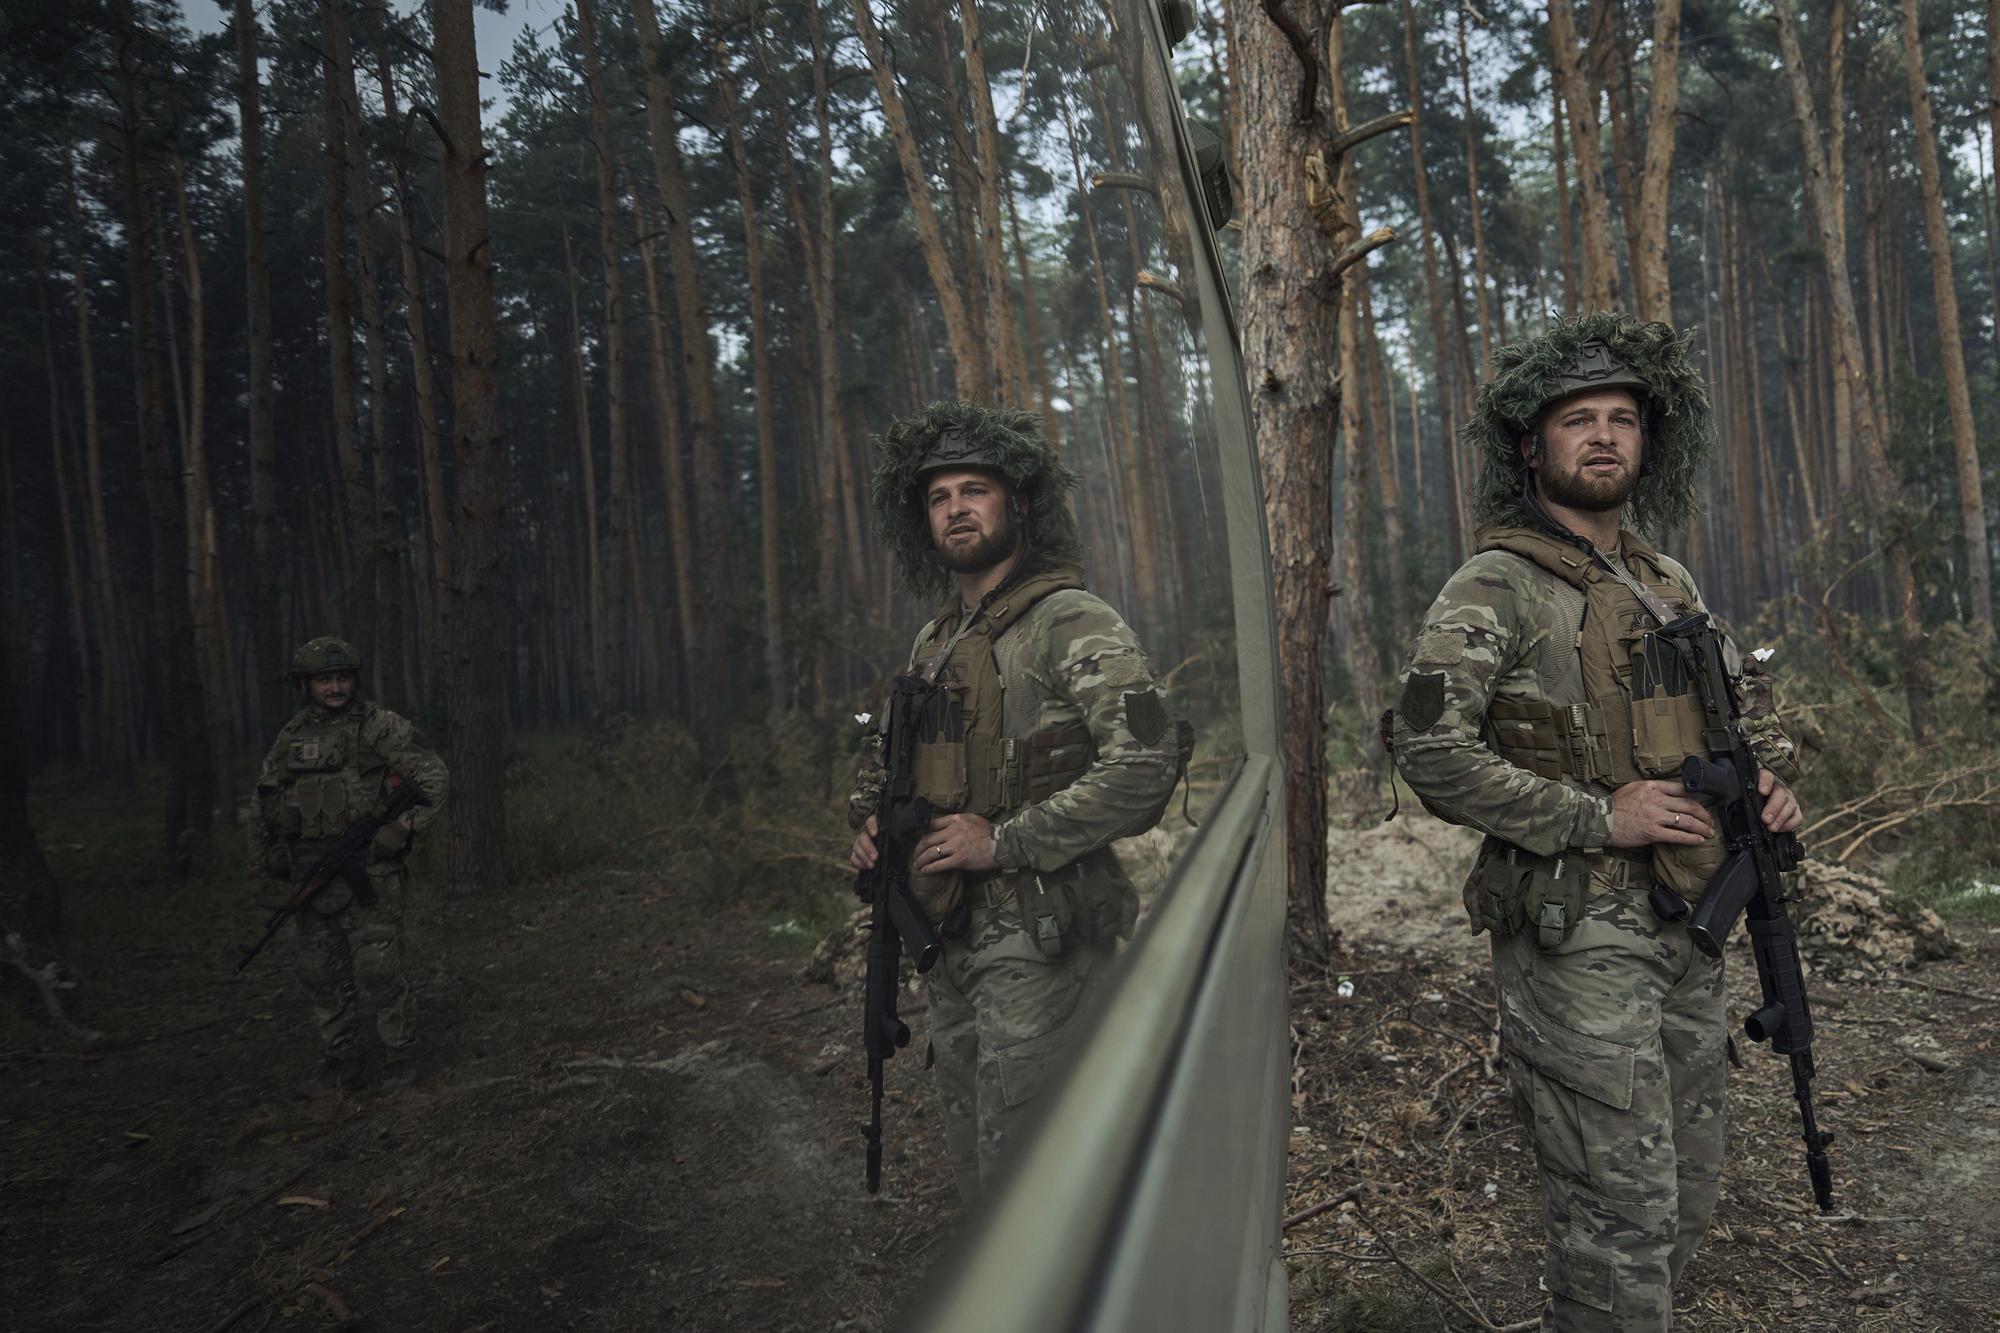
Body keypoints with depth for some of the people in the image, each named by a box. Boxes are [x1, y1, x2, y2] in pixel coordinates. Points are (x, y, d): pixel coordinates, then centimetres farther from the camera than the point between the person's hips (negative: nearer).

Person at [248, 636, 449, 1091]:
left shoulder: (378, 725, -5)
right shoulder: (292, 734, 11)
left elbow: (433, 776, -6)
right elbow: (266, 800, 21)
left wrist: (403, 829, -16)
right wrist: (262, 861, 16)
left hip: (366, 869, -5)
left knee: (378, 968, -5)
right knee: (321, 971, 9)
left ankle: (401, 1056, 8)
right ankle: (344, 1061, 21)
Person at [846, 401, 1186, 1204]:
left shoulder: (1072, 625, -11)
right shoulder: (933, 644, 14)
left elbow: (1146, 764, -22)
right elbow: (884, 755, 27)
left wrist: (1004, 841, -20)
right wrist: (870, 822, 5)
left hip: (1037, 943, -8)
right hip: (951, 939, 8)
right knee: (972, 1154, 20)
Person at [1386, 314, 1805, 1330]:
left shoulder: (1667, 585, 13)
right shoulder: (1496, 589, -11)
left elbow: (1742, 698, 29)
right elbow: (1426, 748, -20)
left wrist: (1771, 773, 7)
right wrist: (1595, 817, -19)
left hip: (1685, 929, 8)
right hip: (1574, 934, -8)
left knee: (1687, 1194, 16)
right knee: (1621, 1206, -4)